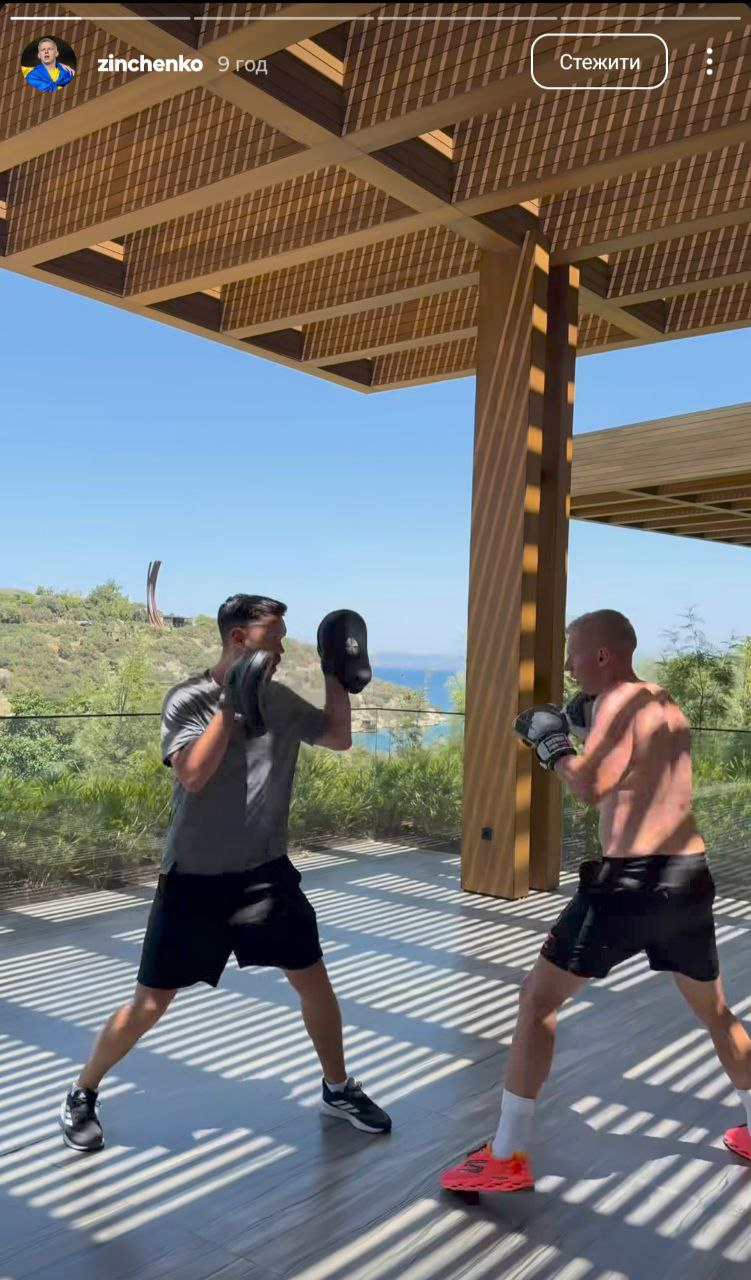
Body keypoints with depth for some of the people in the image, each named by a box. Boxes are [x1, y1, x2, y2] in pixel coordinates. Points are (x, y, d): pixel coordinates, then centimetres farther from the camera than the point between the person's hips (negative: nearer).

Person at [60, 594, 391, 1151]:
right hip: (195, 879, -4)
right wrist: (232, 703, -29)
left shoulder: (281, 700, 2)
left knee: (315, 980, 6)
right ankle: (83, 1095, 28)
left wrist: (337, 677, 2)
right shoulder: (188, 699, -14)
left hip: (265, 871, 4)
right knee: (150, 1004, 3)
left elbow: (340, 738, 13)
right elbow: (192, 775, -27)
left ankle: (339, 1089, 30)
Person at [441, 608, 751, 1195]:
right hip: (690, 878, 8)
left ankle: (507, 1157, 4)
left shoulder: (618, 701, -8)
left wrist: (551, 743, -7)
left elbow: (592, 786, -23)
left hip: (630, 881, -8)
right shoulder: (669, 706, 16)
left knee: (537, 1000, 2)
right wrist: (586, 725, 20)